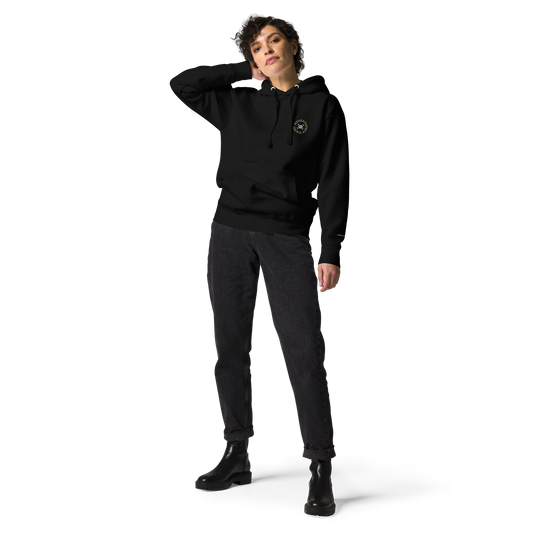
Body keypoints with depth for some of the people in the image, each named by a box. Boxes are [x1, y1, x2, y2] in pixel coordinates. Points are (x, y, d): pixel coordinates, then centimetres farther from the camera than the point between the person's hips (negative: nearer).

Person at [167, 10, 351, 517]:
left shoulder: (324, 105, 3)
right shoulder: (237, 102, 13)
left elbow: (334, 185, -1)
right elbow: (179, 83, 12)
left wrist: (331, 254, -8)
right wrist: (244, 72, 7)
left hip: (287, 238, -4)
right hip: (229, 233, 4)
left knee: (304, 355, -9)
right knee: (229, 350, 8)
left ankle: (321, 472, -3)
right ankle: (236, 456, 20)